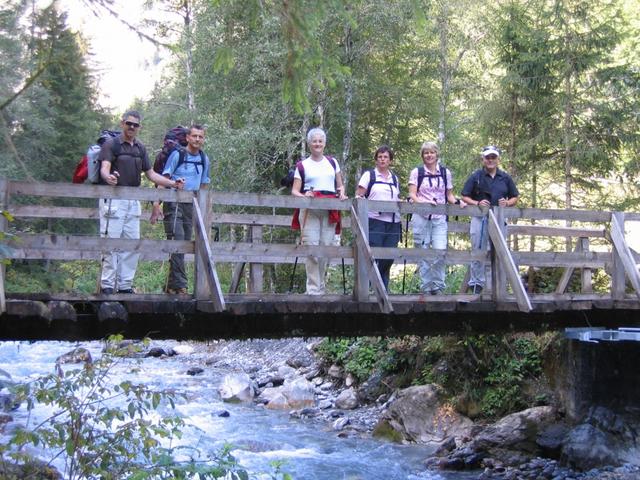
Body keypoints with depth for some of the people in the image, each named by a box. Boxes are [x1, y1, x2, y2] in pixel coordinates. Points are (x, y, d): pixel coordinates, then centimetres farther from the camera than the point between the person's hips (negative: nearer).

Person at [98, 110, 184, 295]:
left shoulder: (140, 148, 17)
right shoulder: (111, 144, -1)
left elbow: (151, 174, 18)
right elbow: (104, 168, -15)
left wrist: (172, 183, 5)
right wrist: (108, 177, -38)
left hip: (133, 201, 6)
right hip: (114, 199, -6)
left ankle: (125, 284, 13)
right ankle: (107, 285, -4)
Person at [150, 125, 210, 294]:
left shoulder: (204, 159, 12)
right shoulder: (177, 154, -4)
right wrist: (156, 205, -13)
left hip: (191, 206, 6)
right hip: (174, 204, -6)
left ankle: (171, 286, 15)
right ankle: (179, 284, -14)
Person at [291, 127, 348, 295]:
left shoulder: (332, 162, 18)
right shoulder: (302, 165, 10)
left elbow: (340, 185, 22)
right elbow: (294, 191, 4)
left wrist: (341, 192, -1)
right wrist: (303, 196, -17)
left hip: (330, 211, 2)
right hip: (310, 210, -2)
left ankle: (320, 286, 10)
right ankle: (313, 288, -7)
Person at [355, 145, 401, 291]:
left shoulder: (394, 178, 19)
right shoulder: (369, 175, 6)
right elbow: (358, 195, 1)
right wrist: (359, 198, -21)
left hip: (393, 224, 5)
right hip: (375, 222, -4)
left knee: (388, 259, 3)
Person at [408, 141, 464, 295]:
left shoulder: (445, 172, 12)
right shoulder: (417, 172, 6)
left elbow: (449, 195, 17)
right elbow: (412, 194, -1)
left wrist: (457, 202, -3)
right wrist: (422, 201, -21)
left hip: (439, 218, 1)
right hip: (421, 217, -1)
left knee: (440, 251, -12)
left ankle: (438, 286, 1)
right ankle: (426, 287, 7)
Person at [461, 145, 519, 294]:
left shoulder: (505, 177, 9)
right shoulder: (476, 176, 1)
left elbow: (515, 198, 15)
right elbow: (465, 197, 2)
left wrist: (507, 203, -6)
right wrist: (477, 203, -15)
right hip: (480, 218, -2)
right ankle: (476, 283, 8)